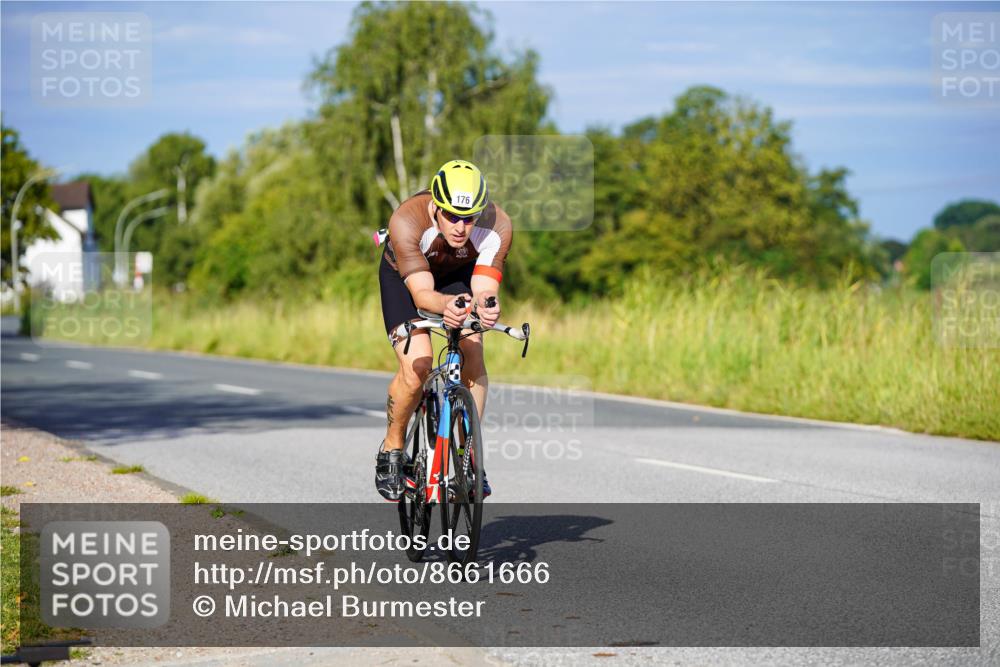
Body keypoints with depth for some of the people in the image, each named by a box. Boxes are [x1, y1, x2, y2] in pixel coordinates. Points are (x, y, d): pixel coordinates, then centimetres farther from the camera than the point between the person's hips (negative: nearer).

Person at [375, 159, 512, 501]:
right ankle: (392, 449, 3)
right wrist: (445, 305, -64)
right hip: (403, 274, -2)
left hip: (459, 274, 2)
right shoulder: (407, 221, -39)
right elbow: (421, 292, -42)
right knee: (416, 366, -20)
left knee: (472, 354, -18)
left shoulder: (497, 227, -33)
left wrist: (486, 306, -60)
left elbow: (483, 289, -37)